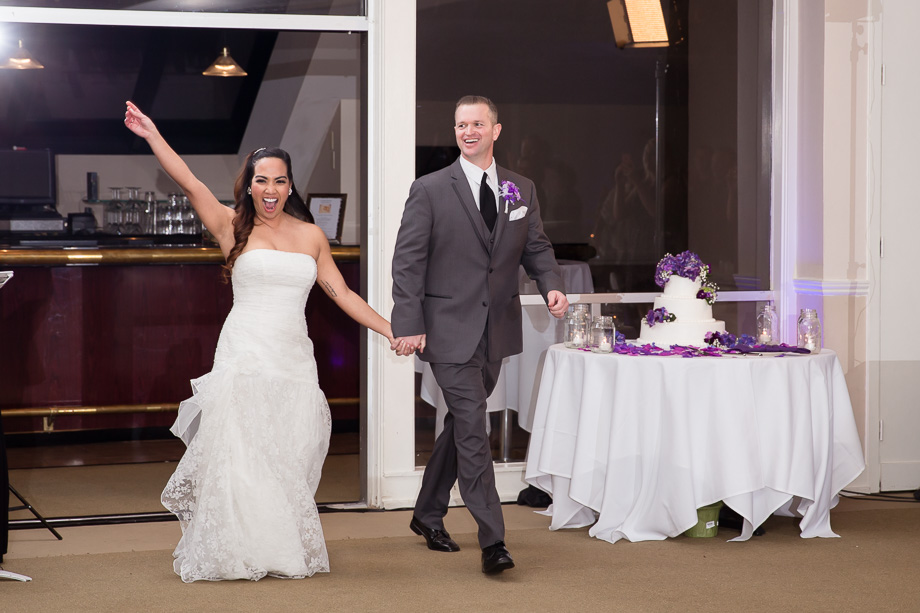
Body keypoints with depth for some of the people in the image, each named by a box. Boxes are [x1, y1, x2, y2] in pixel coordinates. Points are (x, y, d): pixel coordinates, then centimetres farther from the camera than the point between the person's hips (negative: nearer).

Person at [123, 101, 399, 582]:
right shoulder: (233, 228, 3)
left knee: (289, 460, 3)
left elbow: (341, 294, 14)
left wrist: (391, 330, 10)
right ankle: (237, 553, 3)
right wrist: (153, 136, -17)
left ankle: (285, 551, 11)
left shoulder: (310, 236, 11)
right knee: (239, 458, -5)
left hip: (294, 361, 3)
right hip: (245, 357, -3)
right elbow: (191, 185, -8)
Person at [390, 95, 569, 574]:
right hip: (450, 330, -5)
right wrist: (409, 325, -14)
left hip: (496, 331, 5)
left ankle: (428, 514, 34)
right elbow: (408, 261, -7)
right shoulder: (430, 190, -4)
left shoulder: (521, 191, 10)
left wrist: (551, 285, -8)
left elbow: (536, 247, 13)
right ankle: (492, 540, -11)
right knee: (471, 427, -10)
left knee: (461, 424, 17)